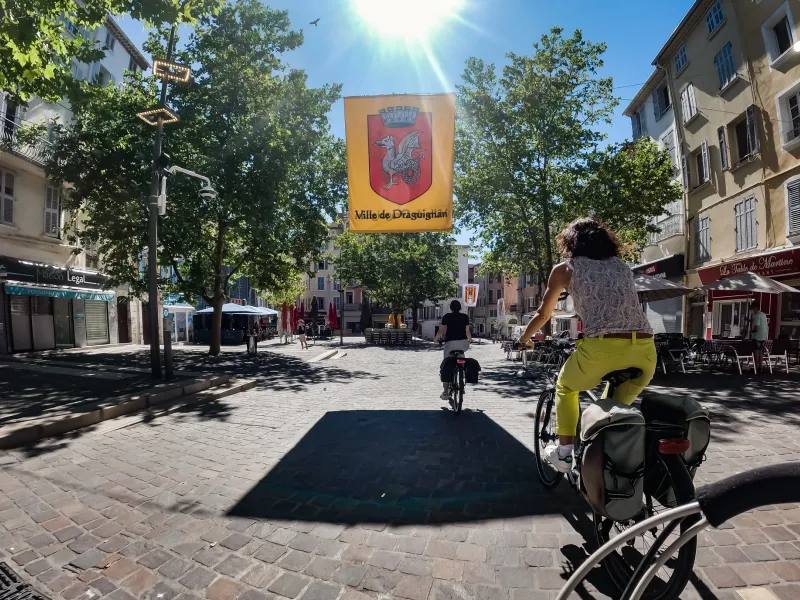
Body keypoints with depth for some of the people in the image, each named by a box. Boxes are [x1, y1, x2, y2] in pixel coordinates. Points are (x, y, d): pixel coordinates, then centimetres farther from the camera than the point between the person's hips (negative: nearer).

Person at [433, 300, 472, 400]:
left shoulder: (447, 317, 2)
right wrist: (470, 339, 27)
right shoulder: (465, 317, 6)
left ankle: (446, 393, 3)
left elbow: (441, 331, 2)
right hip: (463, 344, 2)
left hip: (450, 343, -2)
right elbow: (467, 331, 7)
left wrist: (435, 339, 20)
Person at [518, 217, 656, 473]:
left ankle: (564, 453, 24)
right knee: (620, 400, 33)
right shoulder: (623, 266, 26)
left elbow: (543, 314, 24)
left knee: (565, 387, 25)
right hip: (645, 349, 4)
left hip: (603, 346, -4)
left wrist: (524, 338, 43)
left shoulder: (564, 269, 15)